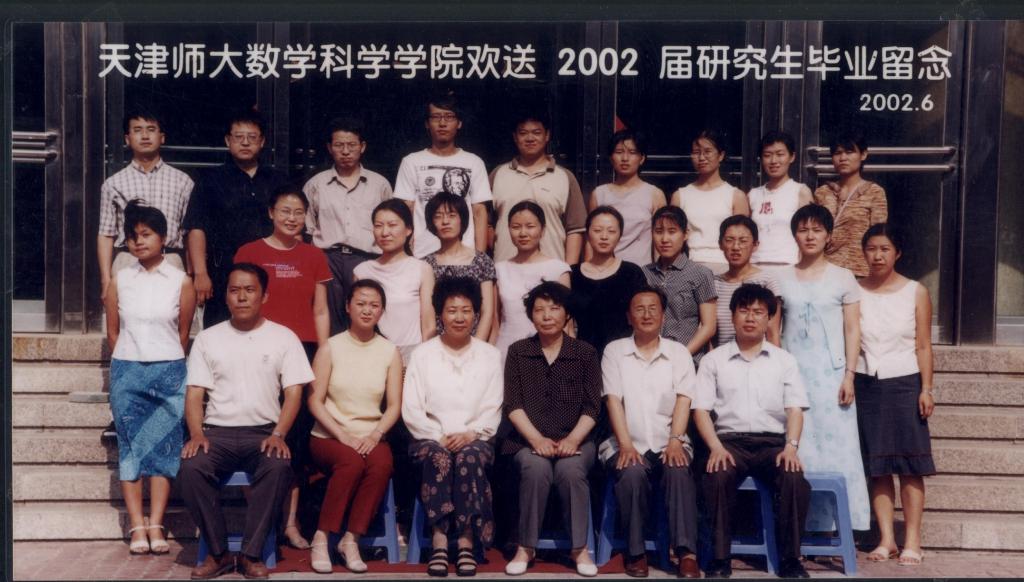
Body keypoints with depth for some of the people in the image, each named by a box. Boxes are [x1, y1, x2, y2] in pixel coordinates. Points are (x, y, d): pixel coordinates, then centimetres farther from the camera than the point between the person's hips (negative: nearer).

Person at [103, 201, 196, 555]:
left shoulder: (181, 282, -1)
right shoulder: (120, 281, 5)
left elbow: (183, 334, 5)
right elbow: (112, 331, 10)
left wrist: (167, 367, 9)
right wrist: (126, 366, 10)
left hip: (168, 373, -2)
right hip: (127, 372, 2)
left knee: (164, 446, -1)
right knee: (130, 446, 2)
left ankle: (155, 526, 3)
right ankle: (137, 527, 5)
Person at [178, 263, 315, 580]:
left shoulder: (283, 337, 6)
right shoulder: (207, 338, 11)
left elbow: (293, 392, 1)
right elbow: (195, 393, 6)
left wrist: (278, 434, -15)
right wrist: (197, 433, -12)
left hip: (263, 432, -1)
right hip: (218, 431, 2)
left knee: (278, 467, -34)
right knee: (190, 468, -29)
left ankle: (252, 554, -19)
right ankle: (219, 553, -12)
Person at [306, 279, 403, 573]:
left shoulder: (390, 352, 8)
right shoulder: (331, 347, 2)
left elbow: (394, 406, 4)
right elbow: (315, 401, -3)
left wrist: (375, 435, -14)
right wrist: (343, 435, -15)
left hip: (371, 437, 2)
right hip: (329, 435, -2)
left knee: (382, 464, -32)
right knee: (352, 461, -34)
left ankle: (351, 540, -20)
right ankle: (321, 537, -20)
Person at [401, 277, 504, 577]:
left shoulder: (490, 355, 12)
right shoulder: (422, 354, 10)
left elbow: (492, 409, 6)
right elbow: (411, 409, 3)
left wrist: (470, 434, -12)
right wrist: (439, 437, -12)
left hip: (474, 439, 0)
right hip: (431, 438, 0)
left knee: (470, 458, -34)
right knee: (438, 458, -34)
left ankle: (467, 542, -30)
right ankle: (439, 540, -32)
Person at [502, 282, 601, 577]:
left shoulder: (585, 353, 8)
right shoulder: (517, 352, 9)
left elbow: (592, 406, 1)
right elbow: (513, 404, 0)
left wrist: (573, 439, -15)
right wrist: (536, 438, -15)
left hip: (575, 439, 0)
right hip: (529, 439, 0)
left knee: (570, 470, -32)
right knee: (535, 468, -32)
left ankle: (580, 548, -17)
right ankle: (526, 547, -18)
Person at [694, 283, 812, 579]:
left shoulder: (784, 360, 16)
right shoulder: (714, 360, 12)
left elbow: (795, 408, 6)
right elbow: (701, 409, 4)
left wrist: (791, 446, -12)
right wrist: (716, 447, -13)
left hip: (773, 442, 1)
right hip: (730, 440, -1)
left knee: (796, 480, -30)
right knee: (717, 477, -34)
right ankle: (720, 558, -20)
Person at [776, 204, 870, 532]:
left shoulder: (843, 278, 6)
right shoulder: (781, 279, 10)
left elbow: (852, 330, 3)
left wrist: (849, 375, -6)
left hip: (830, 373, -1)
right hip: (792, 373, 2)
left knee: (835, 445, -5)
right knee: (795, 450, 0)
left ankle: (838, 524, 0)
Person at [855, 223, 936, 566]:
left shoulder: (916, 293, 4)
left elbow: (923, 346, 2)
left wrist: (926, 389, -5)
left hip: (904, 383, -1)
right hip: (867, 384, 1)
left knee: (909, 465, -2)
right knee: (877, 465, 4)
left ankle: (912, 541, 3)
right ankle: (886, 538, 10)